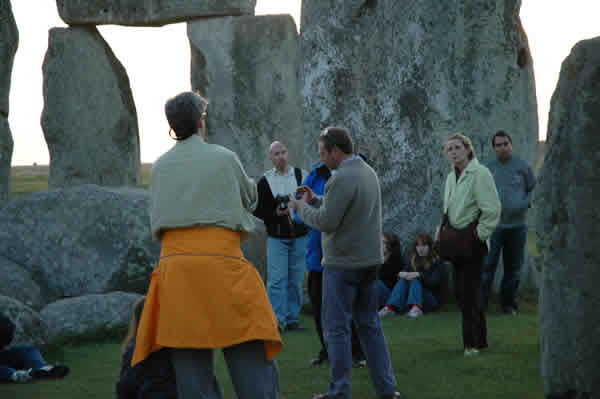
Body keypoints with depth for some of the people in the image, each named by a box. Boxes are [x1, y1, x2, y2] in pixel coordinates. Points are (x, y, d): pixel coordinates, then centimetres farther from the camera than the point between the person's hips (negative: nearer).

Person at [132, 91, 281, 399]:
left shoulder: (160, 166, 12)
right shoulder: (224, 158, 3)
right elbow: (250, 199, 19)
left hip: (174, 266, 3)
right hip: (222, 263, -3)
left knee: (192, 371, 4)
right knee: (253, 366, -3)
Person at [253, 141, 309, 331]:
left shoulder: (302, 175, 4)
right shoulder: (265, 181, 2)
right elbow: (258, 211, 2)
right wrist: (275, 213, -15)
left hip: (299, 237, 2)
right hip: (277, 237, -2)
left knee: (296, 280, 6)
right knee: (277, 279, -8)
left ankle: (292, 319, 13)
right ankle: (276, 320, -7)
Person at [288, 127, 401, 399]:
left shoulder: (342, 179, -18)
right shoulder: (368, 172, 11)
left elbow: (326, 222, -20)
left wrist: (302, 207, -3)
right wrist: (316, 200, 13)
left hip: (343, 264, -9)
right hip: (370, 260, 9)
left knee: (336, 328, 0)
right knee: (369, 324, 13)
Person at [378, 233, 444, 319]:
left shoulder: (437, 262, 2)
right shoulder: (413, 262, 14)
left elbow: (434, 281, -14)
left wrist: (418, 275, -27)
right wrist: (401, 274, -22)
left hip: (431, 299, -3)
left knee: (415, 280, -29)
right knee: (403, 279, -22)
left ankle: (417, 308, -57)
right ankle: (390, 307, -43)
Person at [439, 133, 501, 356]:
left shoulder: (479, 174, -12)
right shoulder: (451, 177, 16)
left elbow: (492, 210, -16)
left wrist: (479, 235, -14)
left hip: (473, 243, -9)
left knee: (469, 293, -9)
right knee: (460, 293, 10)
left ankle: (473, 342, -4)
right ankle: (478, 339, 19)